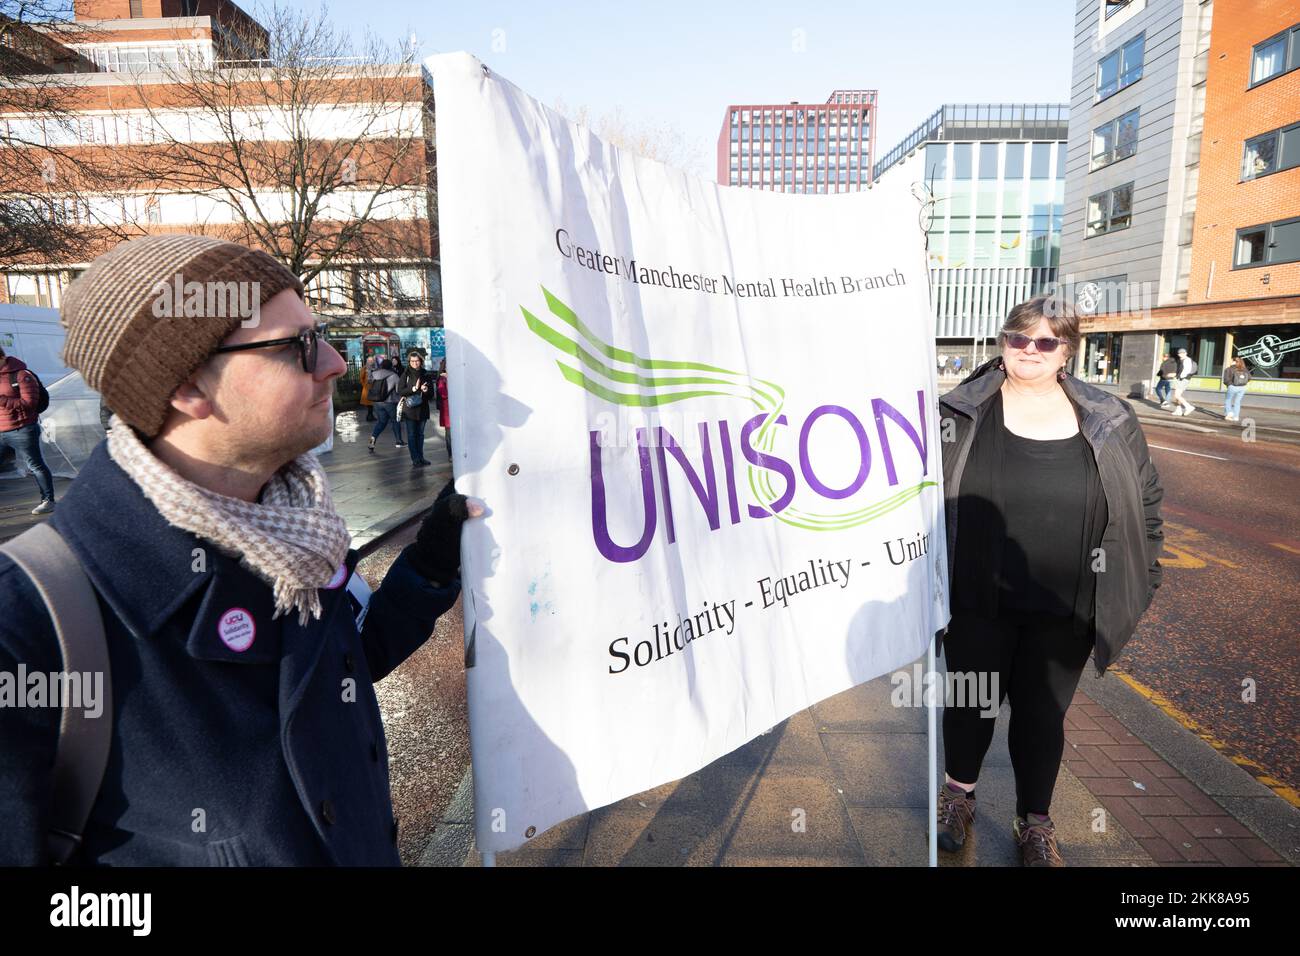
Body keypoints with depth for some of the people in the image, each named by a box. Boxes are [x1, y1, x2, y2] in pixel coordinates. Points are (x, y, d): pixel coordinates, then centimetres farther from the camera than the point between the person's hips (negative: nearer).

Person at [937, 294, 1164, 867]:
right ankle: (959, 795, 41)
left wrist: (1137, 584, 6)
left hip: (1064, 612, 1)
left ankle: (1035, 824, 38)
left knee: (1043, 715, 16)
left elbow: (1145, 501, 8)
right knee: (971, 702, 15)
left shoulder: (1110, 421, -1)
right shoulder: (959, 414, -6)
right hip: (976, 605, -1)